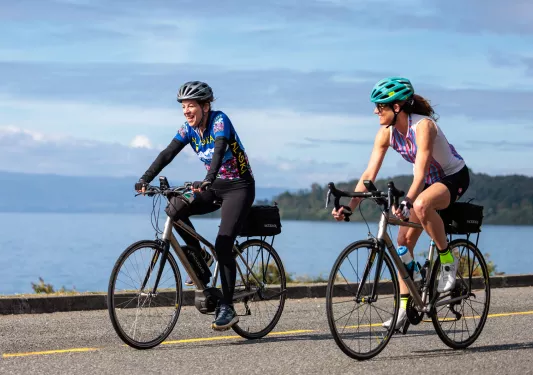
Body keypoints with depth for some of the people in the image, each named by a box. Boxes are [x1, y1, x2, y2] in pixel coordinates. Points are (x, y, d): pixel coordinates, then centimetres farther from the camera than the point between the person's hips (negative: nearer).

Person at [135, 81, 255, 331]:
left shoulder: (220, 121, -19)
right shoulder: (189, 129, -1)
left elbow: (219, 151, -35)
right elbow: (168, 154, -10)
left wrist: (208, 180, -51)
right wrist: (145, 179, -24)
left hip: (239, 187, -6)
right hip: (215, 187, 6)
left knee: (222, 246, -17)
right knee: (174, 208, -19)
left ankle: (227, 308, -9)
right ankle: (199, 257, 1)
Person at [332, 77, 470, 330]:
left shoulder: (423, 126, -29)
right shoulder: (386, 133, -10)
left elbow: (420, 171, -38)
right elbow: (369, 174, -12)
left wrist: (406, 202, -52)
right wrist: (349, 206, -23)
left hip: (454, 177, -7)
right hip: (428, 180, 7)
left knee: (421, 205, -38)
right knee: (404, 240, -5)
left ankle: (448, 261, -18)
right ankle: (403, 307, -1)